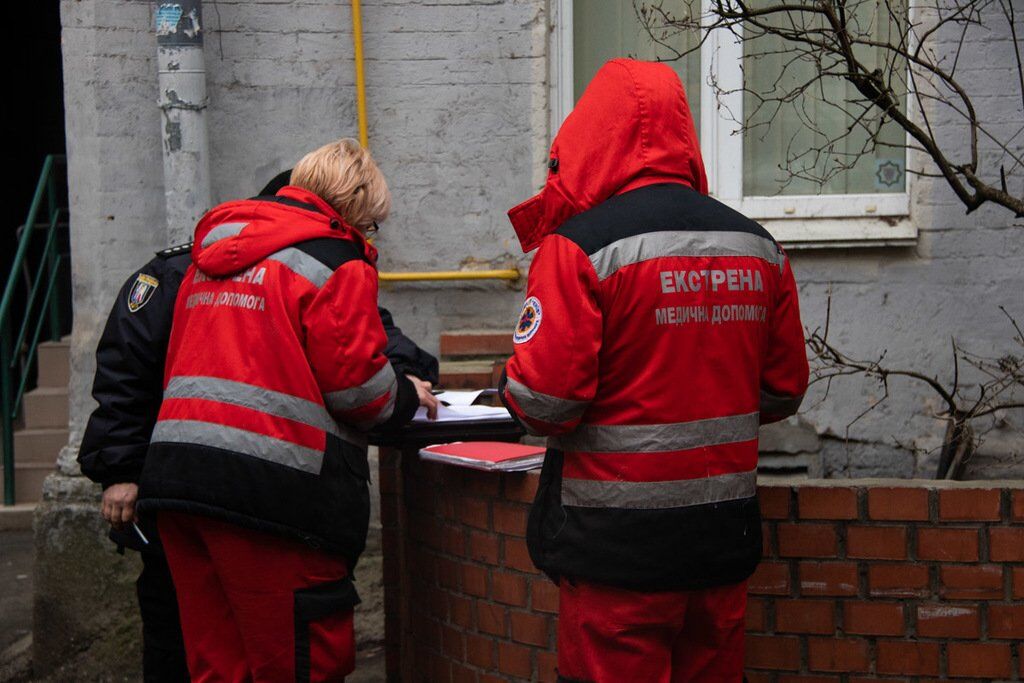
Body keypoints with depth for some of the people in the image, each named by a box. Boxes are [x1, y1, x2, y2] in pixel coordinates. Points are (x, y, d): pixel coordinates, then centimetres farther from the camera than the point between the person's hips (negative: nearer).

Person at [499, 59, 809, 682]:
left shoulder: (580, 245, -14)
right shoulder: (759, 246, 6)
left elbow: (543, 400, -18)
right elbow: (784, 391, 11)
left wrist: (514, 386, 4)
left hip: (617, 541, -6)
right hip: (726, 534, 6)